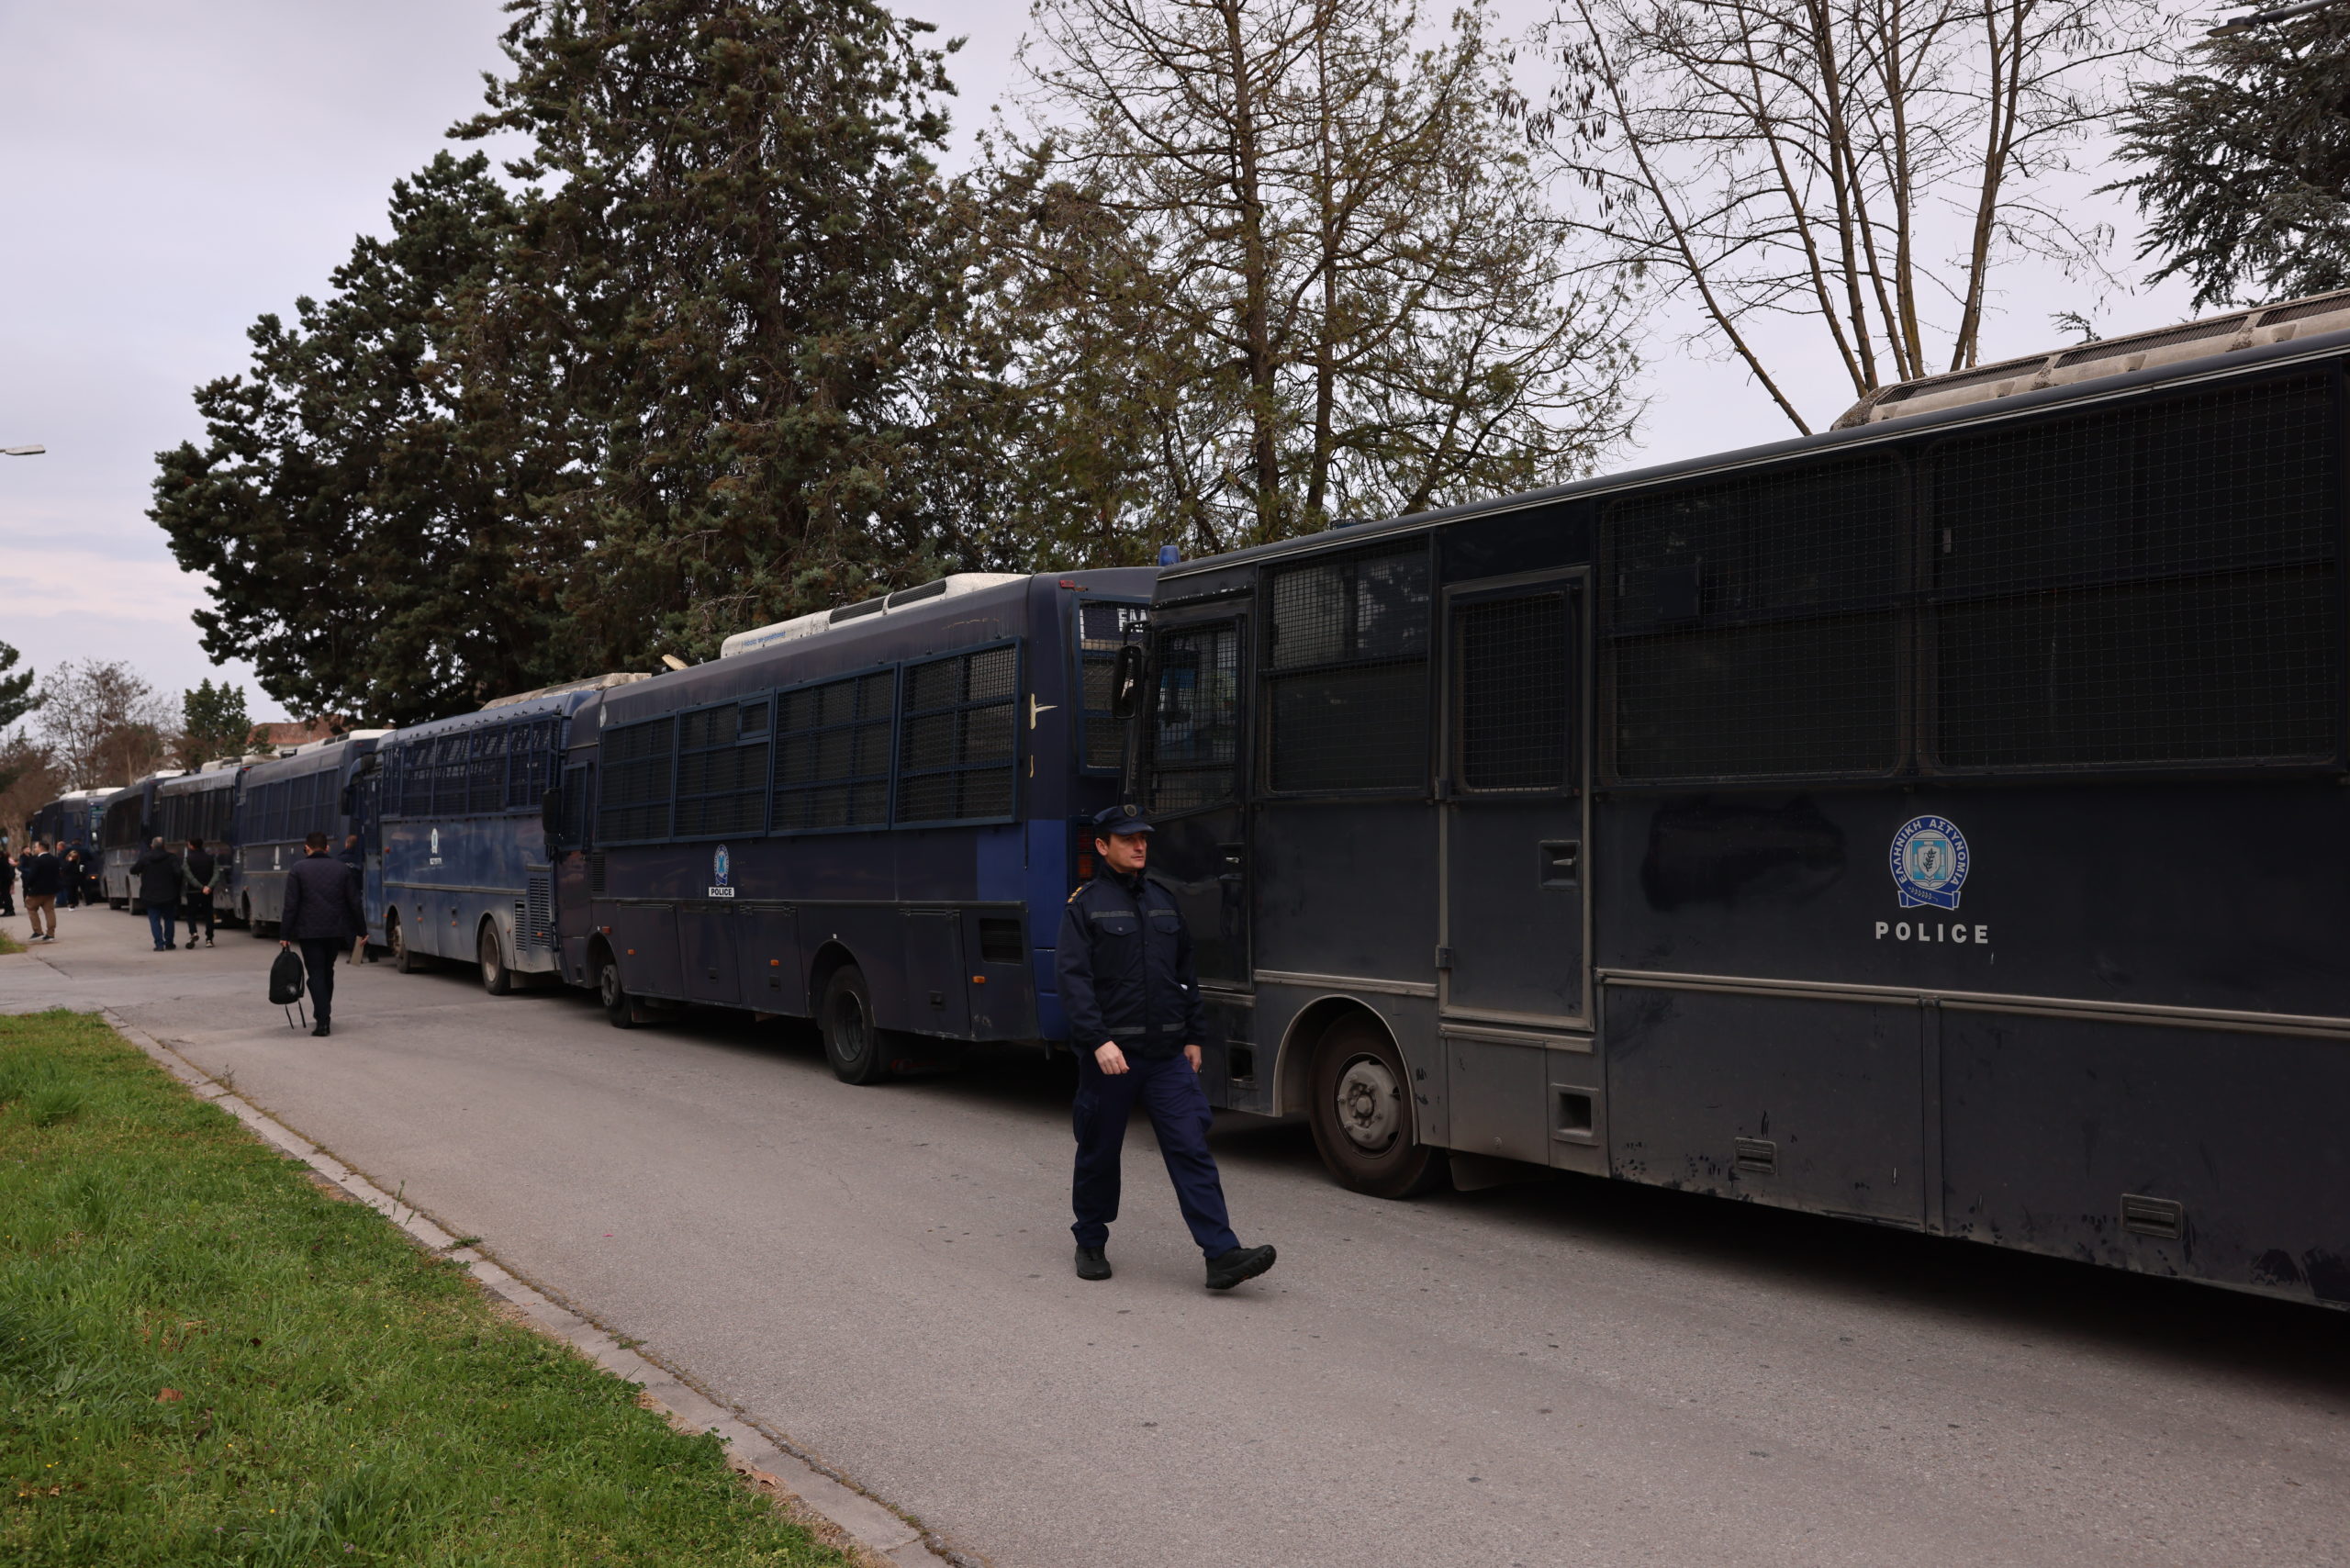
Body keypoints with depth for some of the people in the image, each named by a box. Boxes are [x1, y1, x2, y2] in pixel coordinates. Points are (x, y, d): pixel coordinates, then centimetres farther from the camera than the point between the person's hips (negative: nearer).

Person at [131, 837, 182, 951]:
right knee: (169, 919, 15)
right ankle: (169, 943, 17)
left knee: (155, 920, 4)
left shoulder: (144, 858, -5)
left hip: (151, 896, -1)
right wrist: (177, 887, -4)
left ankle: (159, 944, -7)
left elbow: (133, 870, 2)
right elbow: (178, 873, -18)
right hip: (168, 895, 1)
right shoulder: (172, 858, -7)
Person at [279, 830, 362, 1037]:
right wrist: (361, 929, 11)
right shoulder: (342, 869, 6)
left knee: (316, 974, -2)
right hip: (336, 931, 3)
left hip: (309, 932, -3)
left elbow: (291, 905, -6)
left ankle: (323, 1021, -11)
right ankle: (324, 1015, 25)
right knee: (327, 973, 19)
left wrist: (284, 935, -3)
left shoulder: (298, 870, -3)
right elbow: (354, 902, 5)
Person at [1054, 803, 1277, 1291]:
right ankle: (1091, 1244, 28)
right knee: (1099, 1153, 9)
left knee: (1191, 1148, -5)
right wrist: (1098, 1040, -22)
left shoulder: (1163, 902, 14)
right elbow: (1072, 978, -12)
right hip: (1109, 1054, -4)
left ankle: (1222, 1255, -10)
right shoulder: (1085, 905, -3)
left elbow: (1186, 973, 20)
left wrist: (1193, 1035, 15)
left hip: (1166, 1054, 4)